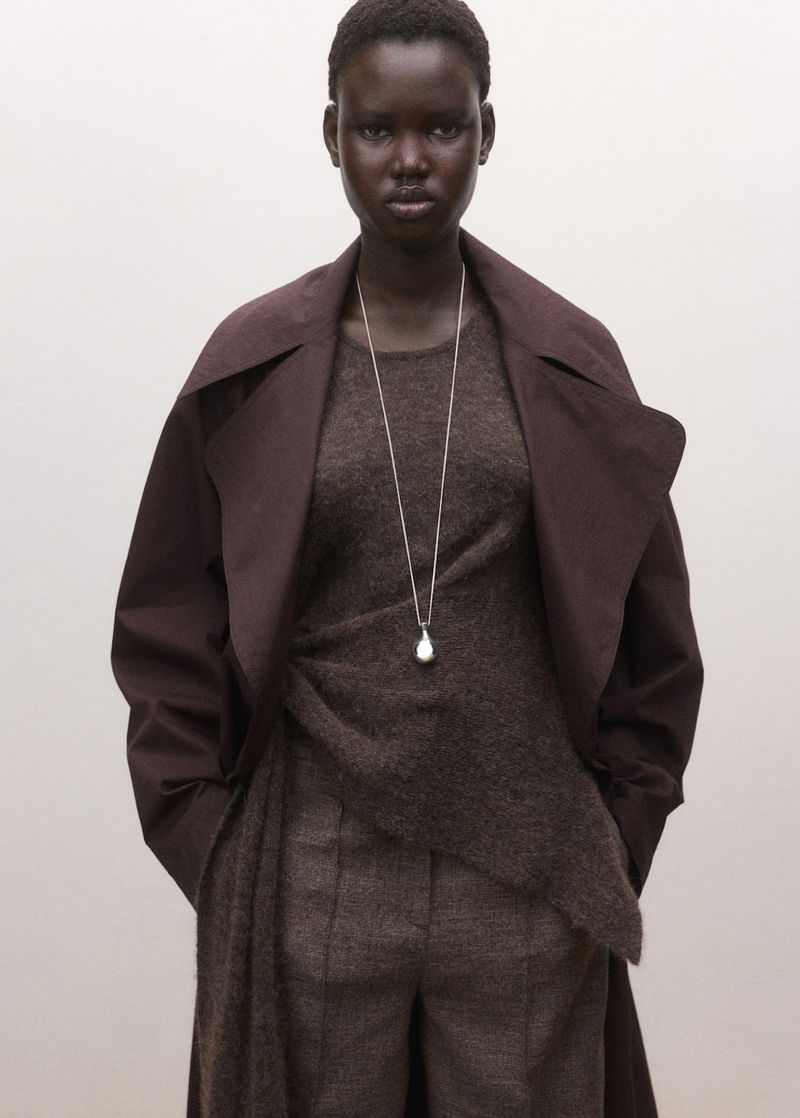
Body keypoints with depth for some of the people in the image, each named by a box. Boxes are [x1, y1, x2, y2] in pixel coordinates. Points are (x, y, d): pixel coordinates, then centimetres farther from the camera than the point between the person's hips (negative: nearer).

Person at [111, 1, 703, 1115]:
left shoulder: (569, 364, 2)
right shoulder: (252, 367, 0)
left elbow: (647, 633, 6)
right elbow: (170, 628, 4)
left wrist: (618, 846, 2)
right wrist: (211, 851, -1)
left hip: (530, 877, 1)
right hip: (315, 883, 0)